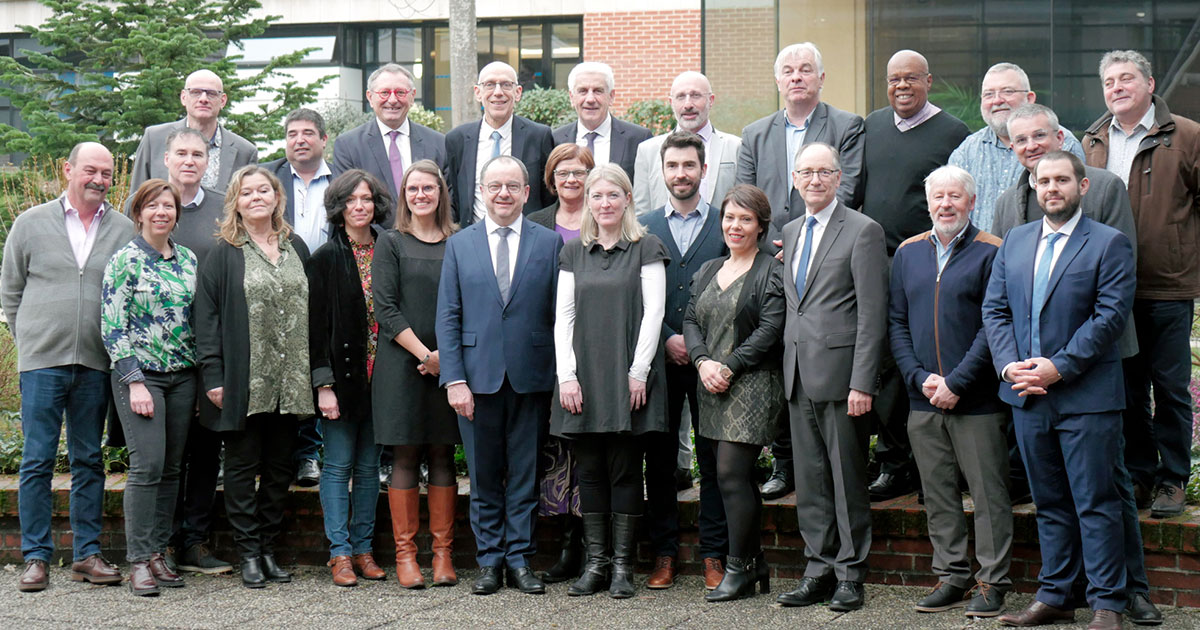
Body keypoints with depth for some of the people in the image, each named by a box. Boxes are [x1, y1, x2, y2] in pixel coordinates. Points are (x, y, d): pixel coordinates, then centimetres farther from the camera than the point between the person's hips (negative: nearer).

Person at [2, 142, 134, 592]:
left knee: (89, 461, 8)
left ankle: (87, 553, 14)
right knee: (37, 461, 0)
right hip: (42, 361, -1)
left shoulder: (126, 231, 5)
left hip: (96, 364, 1)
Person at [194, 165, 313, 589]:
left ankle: (268, 549, 17)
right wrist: (213, 376, -12)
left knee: (280, 467, 8)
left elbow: (312, 310, 14)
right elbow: (207, 317, -4)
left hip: (288, 381, 4)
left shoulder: (296, 248, 12)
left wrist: (314, 375, 7)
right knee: (243, 466, 2)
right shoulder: (224, 255, 0)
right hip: (244, 381, -4)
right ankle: (249, 554, 8)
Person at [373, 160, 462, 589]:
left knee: (442, 455, 4)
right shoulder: (391, 244, 5)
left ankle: (443, 553, 8)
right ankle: (405, 554, 4)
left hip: (448, 363, 2)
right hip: (402, 364, -2)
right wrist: (424, 353, -11)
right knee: (405, 457, 0)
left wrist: (448, 352, -7)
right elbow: (385, 308, -3)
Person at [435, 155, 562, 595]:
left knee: (525, 475, 5)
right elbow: (447, 318, 4)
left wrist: (562, 377, -3)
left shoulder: (550, 243, 5)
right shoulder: (459, 245, 7)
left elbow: (559, 314, 3)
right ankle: (489, 560, 18)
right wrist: (454, 379, -5)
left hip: (531, 377, -1)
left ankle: (519, 559, 15)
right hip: (478, 376, 1)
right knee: (483, 477, 7)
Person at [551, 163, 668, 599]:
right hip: (583, 379, 3)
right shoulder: (573, 252, 12)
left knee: (625, 471, 0)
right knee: (590, 472, 5)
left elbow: (653, 312, -3)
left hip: (628, 378, -3)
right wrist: (566, 376, -2)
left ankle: (623, 565, 6)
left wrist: (638, 372, -10)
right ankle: (595, 563, 11)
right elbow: (563, 316, 8)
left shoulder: (646, 248, 3)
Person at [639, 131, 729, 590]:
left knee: (714, 458, 1)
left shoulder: (725, 225, 5)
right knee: (659, 458, 4)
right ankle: (664, 554, 13)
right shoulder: (643, 228, 9)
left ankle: (713, 555, 9)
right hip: (658, 358, 1)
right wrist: (667, 339, -7)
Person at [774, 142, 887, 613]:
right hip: (798, 375, 7)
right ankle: (818, 570, 18)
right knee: (810, 480, 10)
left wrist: (862, 383, -16)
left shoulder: (863, 231, -6)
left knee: (847, 479, 1)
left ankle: (850, 575, 9)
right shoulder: (789, 233, 16)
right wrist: (787, 370, 12)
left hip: (839, 374, -6)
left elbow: (873, 314, -11)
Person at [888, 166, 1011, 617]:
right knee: (938, 493, 10)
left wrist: (956, 383, -14)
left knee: (988, 492, 1)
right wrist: (919, 378, -4)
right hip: (923, 398, 5)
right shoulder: (908, 253, 11)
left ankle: (992, 582, 10)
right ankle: (951, 577, 20)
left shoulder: (991, 253, -4)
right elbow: (896, 323, 10)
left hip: (977, 399, -4)